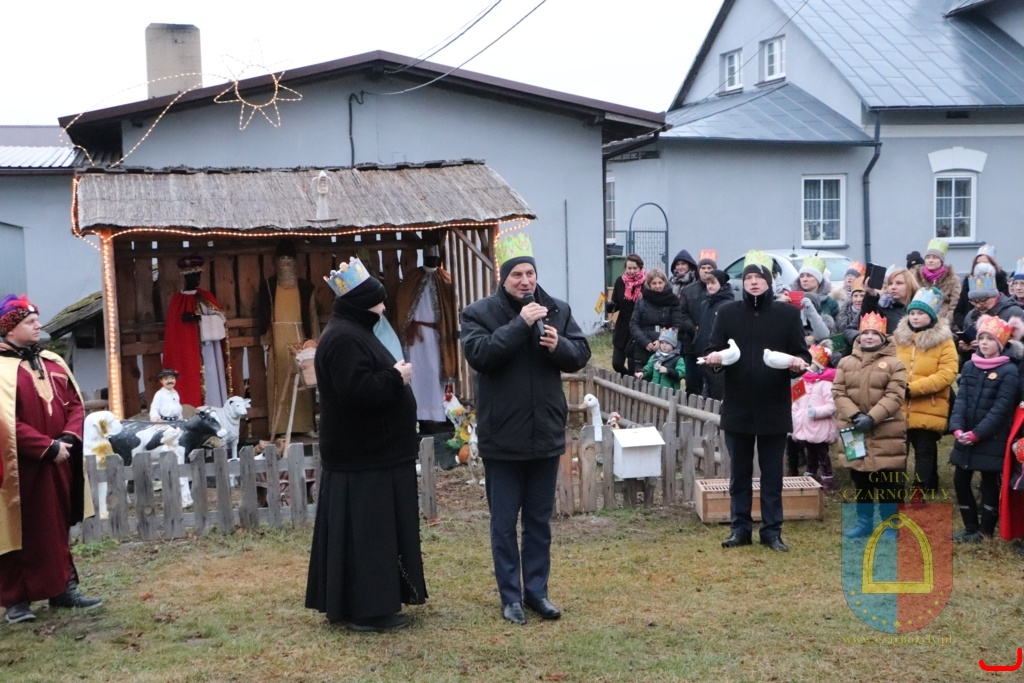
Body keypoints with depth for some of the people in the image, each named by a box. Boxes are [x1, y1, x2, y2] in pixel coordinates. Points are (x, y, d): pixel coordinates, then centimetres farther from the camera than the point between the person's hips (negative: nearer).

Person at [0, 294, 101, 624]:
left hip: (59, 462, 7)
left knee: (58, 527, 13)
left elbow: (75, 403, 10)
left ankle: (63, 588, 22)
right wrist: (48, 448, -18)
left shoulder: (52, 362, 10)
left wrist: (68, 438, -7)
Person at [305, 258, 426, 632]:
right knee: (366, 531, -5)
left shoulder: (352, 333, 16)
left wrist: (394, 376, 10)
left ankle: (347, 604, 21)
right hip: (365, 456, -11)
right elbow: (358, 391, -27)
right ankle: (367, 609, 1)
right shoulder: (344, 338, -19)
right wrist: (396, 378, -16)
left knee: (373, 529, 14)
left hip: (368, 451, 11)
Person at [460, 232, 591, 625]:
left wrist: (558, 345, -18)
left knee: (540, 521, 13)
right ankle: (510, 596, 18)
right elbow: (478, 353, -22)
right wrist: (520, 324, -25)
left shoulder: (557, 310, 5)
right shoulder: (479, 313, -6)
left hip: (545, 435, 4)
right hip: (501, 439, -3)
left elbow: (581, 354, 2)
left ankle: (537, 591, 25)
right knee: (504, 523, 6)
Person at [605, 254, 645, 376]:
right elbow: (616, 304, 4)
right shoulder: (620, 281, 0)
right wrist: (610, 306, -17)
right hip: (622, 329, 4)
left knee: (634, 367, 3)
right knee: (617, 363, 4)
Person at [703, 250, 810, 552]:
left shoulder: (788, 313, 3)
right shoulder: (728, 312, 5)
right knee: (740, 471, 9)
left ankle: (772, 530, 14)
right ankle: (740, 528, 17)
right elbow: (713, 350, 3)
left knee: (772, 472, 6)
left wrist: (799, 362, -19)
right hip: (737, 406, 1)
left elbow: (802, 352, 3)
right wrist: (714, 358, -20)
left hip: (774, 407, -1)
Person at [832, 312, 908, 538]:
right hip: (854, 429, 3)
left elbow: (895, 396, -10)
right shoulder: (846, 362, 9)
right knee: (860, 478, 13)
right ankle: (864, 521, 24)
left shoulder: (894, 363, -1)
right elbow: (838, 392, 3)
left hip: (886, 431, -3)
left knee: (888, 481, 0)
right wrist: (854, 415, -13)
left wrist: (872, 417, -20)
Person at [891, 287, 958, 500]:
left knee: (924, 453, 5)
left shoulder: (944, 341, -4)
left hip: (928, 410, -4)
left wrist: (912, 388, -20)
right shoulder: (898, 338, 8)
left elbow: (946, 375, -14)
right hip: (899, 409, 4)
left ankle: (918, 493, 10)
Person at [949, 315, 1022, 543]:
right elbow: (961, 399, 0)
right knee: (960, 481, 8)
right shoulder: (969, 366, 7)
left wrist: (977, 433, -19)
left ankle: (986, 530, 19)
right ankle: (971, 527, 23)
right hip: (965, 437, 5)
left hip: (991, 439, -5)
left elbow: (1000, 408, -14)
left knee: (989, 483, 6)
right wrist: (957, 427, -15)